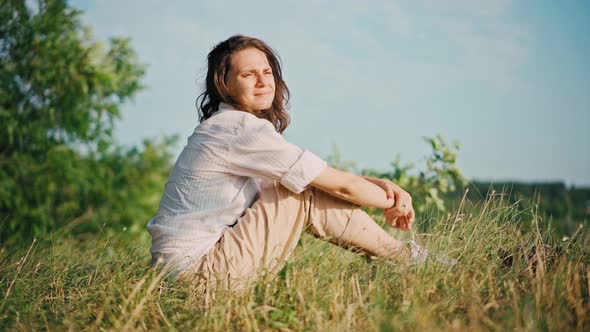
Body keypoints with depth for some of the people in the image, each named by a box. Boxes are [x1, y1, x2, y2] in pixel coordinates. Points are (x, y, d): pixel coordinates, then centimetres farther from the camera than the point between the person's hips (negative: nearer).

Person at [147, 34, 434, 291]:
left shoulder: (225, 127, 12)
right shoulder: (243, 130, -19)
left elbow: (328, 177, 12)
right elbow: (340, 184, -13)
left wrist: (380, 183, 1)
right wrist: (392, 203, 3)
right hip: (196, 269, -10)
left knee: (307, 185, 10)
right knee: (309, 197, -11)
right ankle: (409, 261, 5)